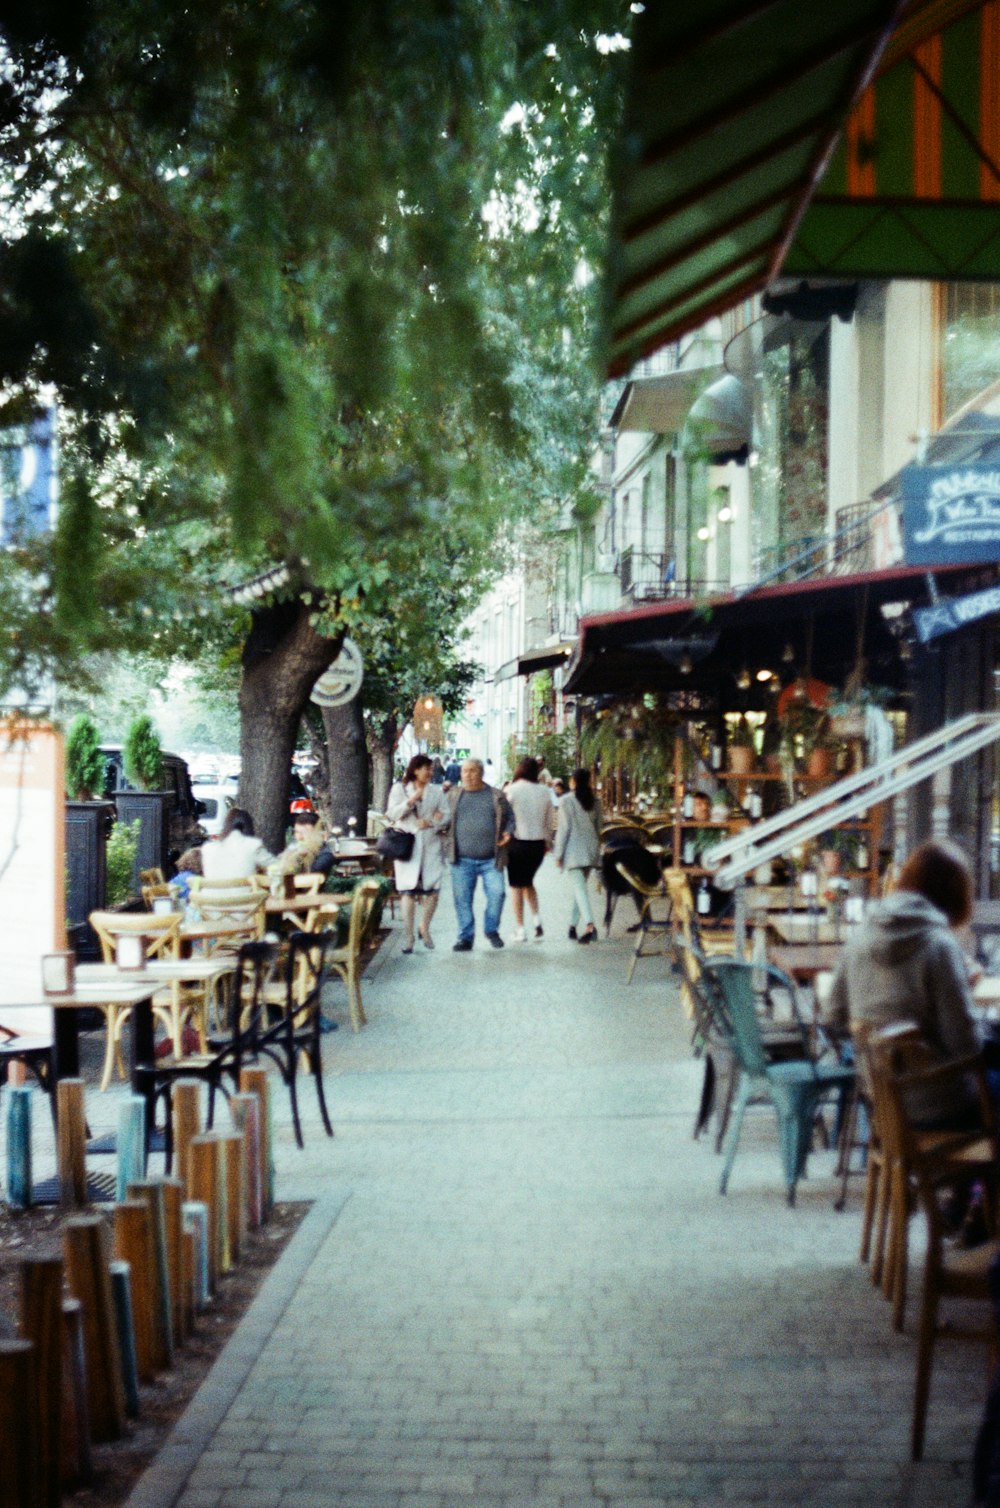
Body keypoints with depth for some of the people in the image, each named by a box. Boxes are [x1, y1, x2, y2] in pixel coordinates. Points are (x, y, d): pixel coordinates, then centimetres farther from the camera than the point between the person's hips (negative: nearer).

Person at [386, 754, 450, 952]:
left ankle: (425, 928, 21)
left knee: (432, 890, -3)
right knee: (408, 892, -1)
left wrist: (430, 822, -14)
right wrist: (411, 800, -17)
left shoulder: (437, 791, 10)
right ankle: (409, 937, 5)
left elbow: (447, 816, 4)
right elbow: (392, 814, -5)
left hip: (431, 846, 2)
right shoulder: (399, 789, 5)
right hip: (407, 845, -2)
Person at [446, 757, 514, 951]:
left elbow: (510, 818, 14)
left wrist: (507, 832, -4)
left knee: (496, 893, -9)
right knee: (462, 899, 1)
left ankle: (491, 930, 14)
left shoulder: (497, 797, 7)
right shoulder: (453, 795, 9)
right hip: (462, 860, 1)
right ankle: (465, 937, 12)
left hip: (490, 859, -1)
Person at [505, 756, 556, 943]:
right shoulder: (544, 791, 1)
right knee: (528, 881, 22)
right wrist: (548, 842, 20)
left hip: (517, 842, -4)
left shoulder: (512, 790, -10)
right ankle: (537, 920, 6)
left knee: (516, 885, 6)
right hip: (538, 843, 4)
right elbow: (550, 820, 8)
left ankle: (520, 929, 6)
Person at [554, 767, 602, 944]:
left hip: (574, 850, -6)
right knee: (580, 887, 17)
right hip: (591, 848, 6)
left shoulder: (567, 800, -7)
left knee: (580, 888, -11)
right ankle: (573, 925, 20)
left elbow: (563, 828, -9)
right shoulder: (595, 801, 9)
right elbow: (598, 827, 14)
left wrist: (558, 854, -4)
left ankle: (589, 925, -26)